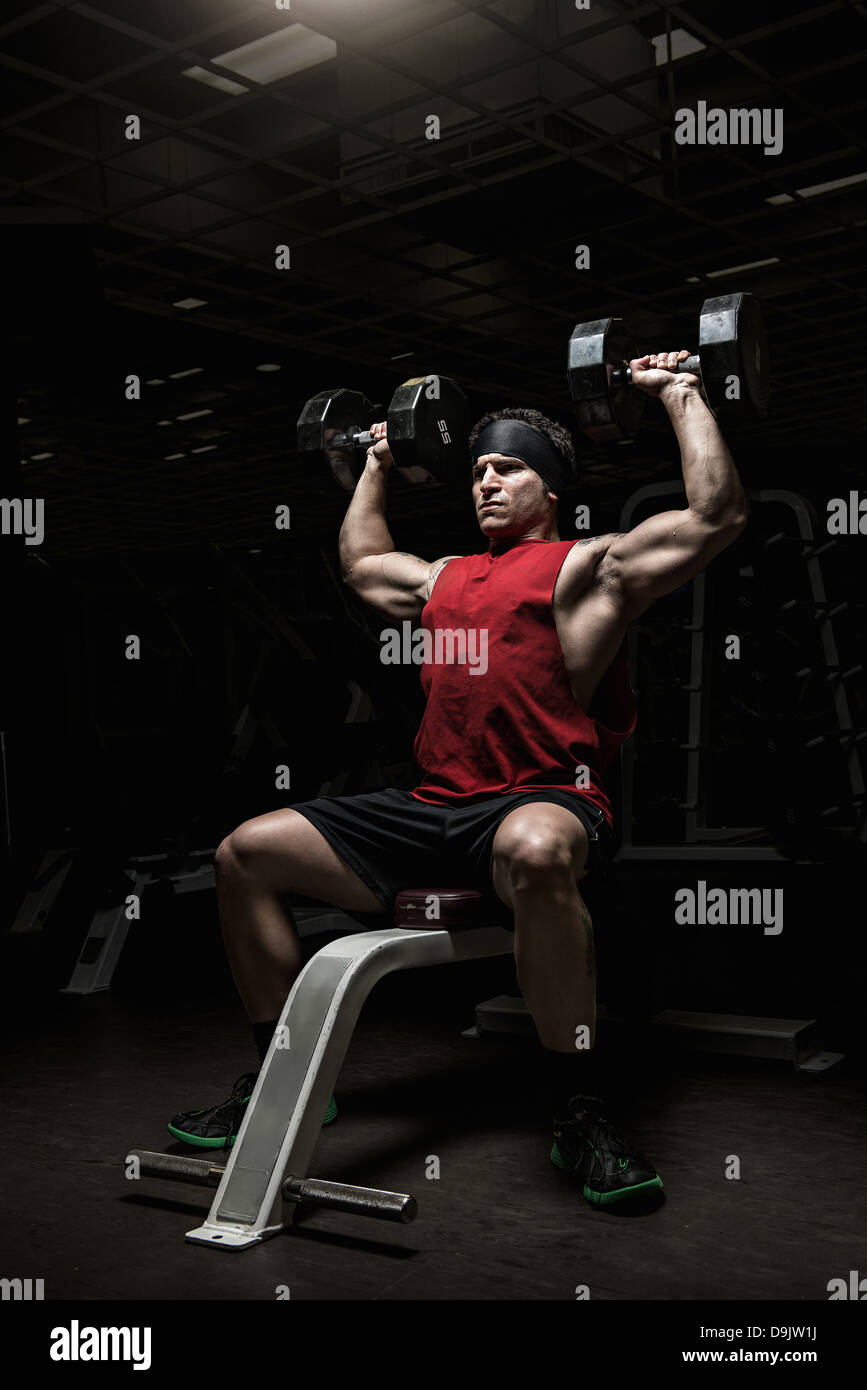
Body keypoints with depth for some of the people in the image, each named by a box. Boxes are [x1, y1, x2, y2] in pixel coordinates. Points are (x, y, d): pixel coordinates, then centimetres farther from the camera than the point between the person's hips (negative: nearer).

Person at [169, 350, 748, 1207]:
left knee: (534, 851, -45)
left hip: (541, 803, -7)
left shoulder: (587, 566, 4)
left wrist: (680, 394, 0)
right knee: (245, 854, 0)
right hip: (432, 809, 7)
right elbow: (359, 563, 45)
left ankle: (579, 1115, -29)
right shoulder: (444, 577, 25)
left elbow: (717, 515, -7)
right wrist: (376, 465, 48)